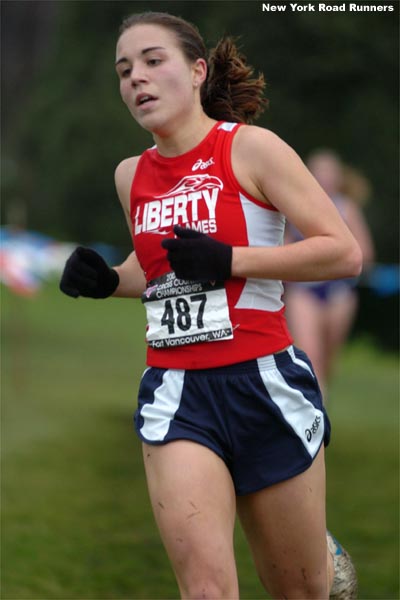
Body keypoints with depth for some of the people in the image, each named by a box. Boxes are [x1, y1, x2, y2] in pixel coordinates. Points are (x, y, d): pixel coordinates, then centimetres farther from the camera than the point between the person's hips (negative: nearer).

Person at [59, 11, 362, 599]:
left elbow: (345, 253, -12)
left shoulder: (250, 148, -7)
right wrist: (107, 280, 6)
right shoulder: (131, 175, 9)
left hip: (264, 383, -3)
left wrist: (228, 260, -20)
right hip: (175, 392, 3)